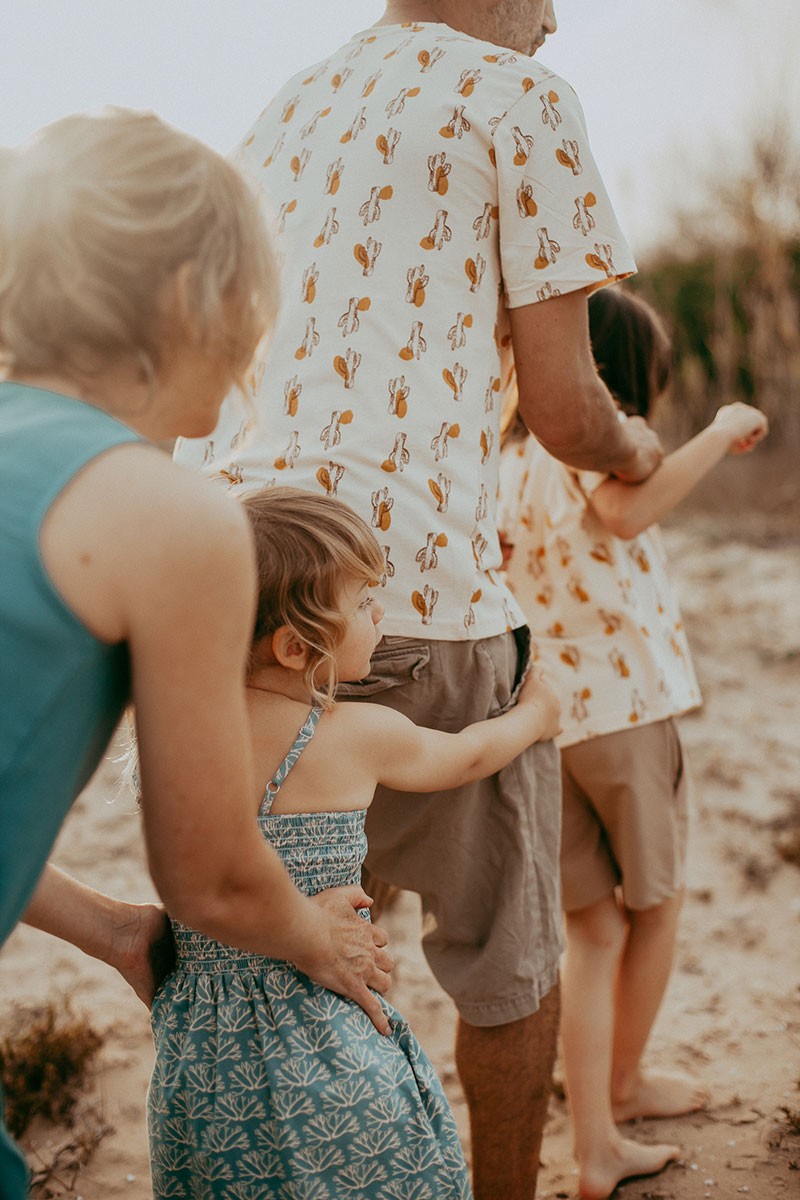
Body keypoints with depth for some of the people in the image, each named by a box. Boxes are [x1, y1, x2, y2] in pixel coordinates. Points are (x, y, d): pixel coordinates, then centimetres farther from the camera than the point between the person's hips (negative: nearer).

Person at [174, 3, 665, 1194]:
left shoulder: (282, 114, 22)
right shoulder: (522, 97, 1)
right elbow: (563, 410, -2)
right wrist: (637, 455, 19)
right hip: (406, 580, -6)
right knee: (507, 951, 14)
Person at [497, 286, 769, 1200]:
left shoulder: (503, 463, 8)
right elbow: (626, 511, -36)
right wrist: (721, 434, -26)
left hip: (540, 717, 6)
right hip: (626, 705, -6)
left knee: (593, 931, 12)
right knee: (655, 902, 18)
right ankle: (624, 1083, 36)